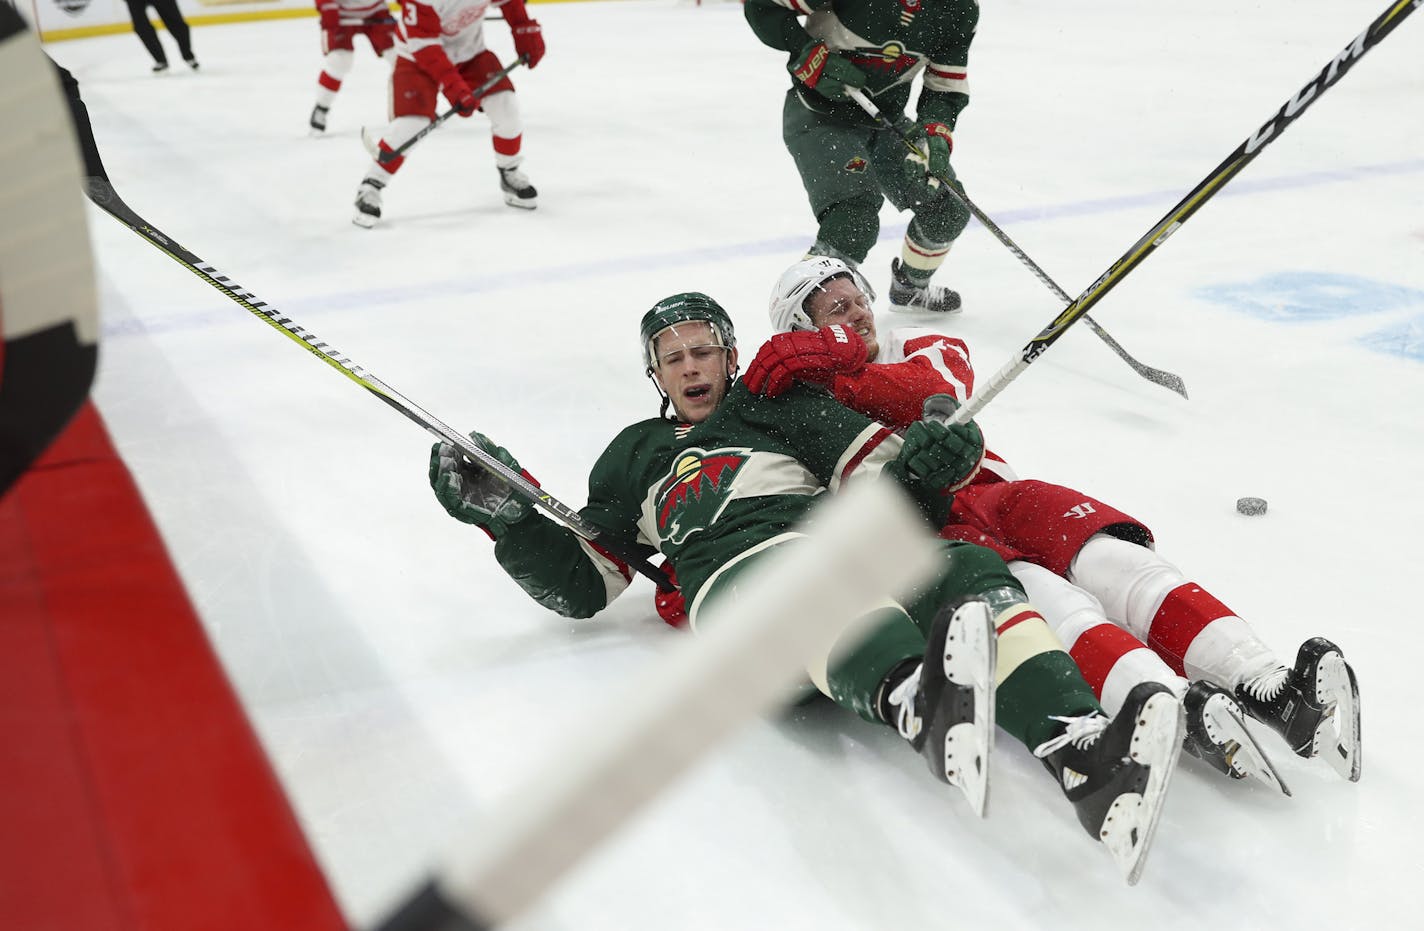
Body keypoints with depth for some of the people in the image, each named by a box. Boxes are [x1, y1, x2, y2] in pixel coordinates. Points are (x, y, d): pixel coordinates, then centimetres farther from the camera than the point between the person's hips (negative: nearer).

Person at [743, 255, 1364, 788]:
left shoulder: (919, 351, 25)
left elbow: (939, 391, -1)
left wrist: (839, 371, -14)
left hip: (987, 492, 4)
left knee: (1110, 556, -25)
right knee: (1034, 591, -33)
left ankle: (1268, 688, -41)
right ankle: (1179, 709, -56)